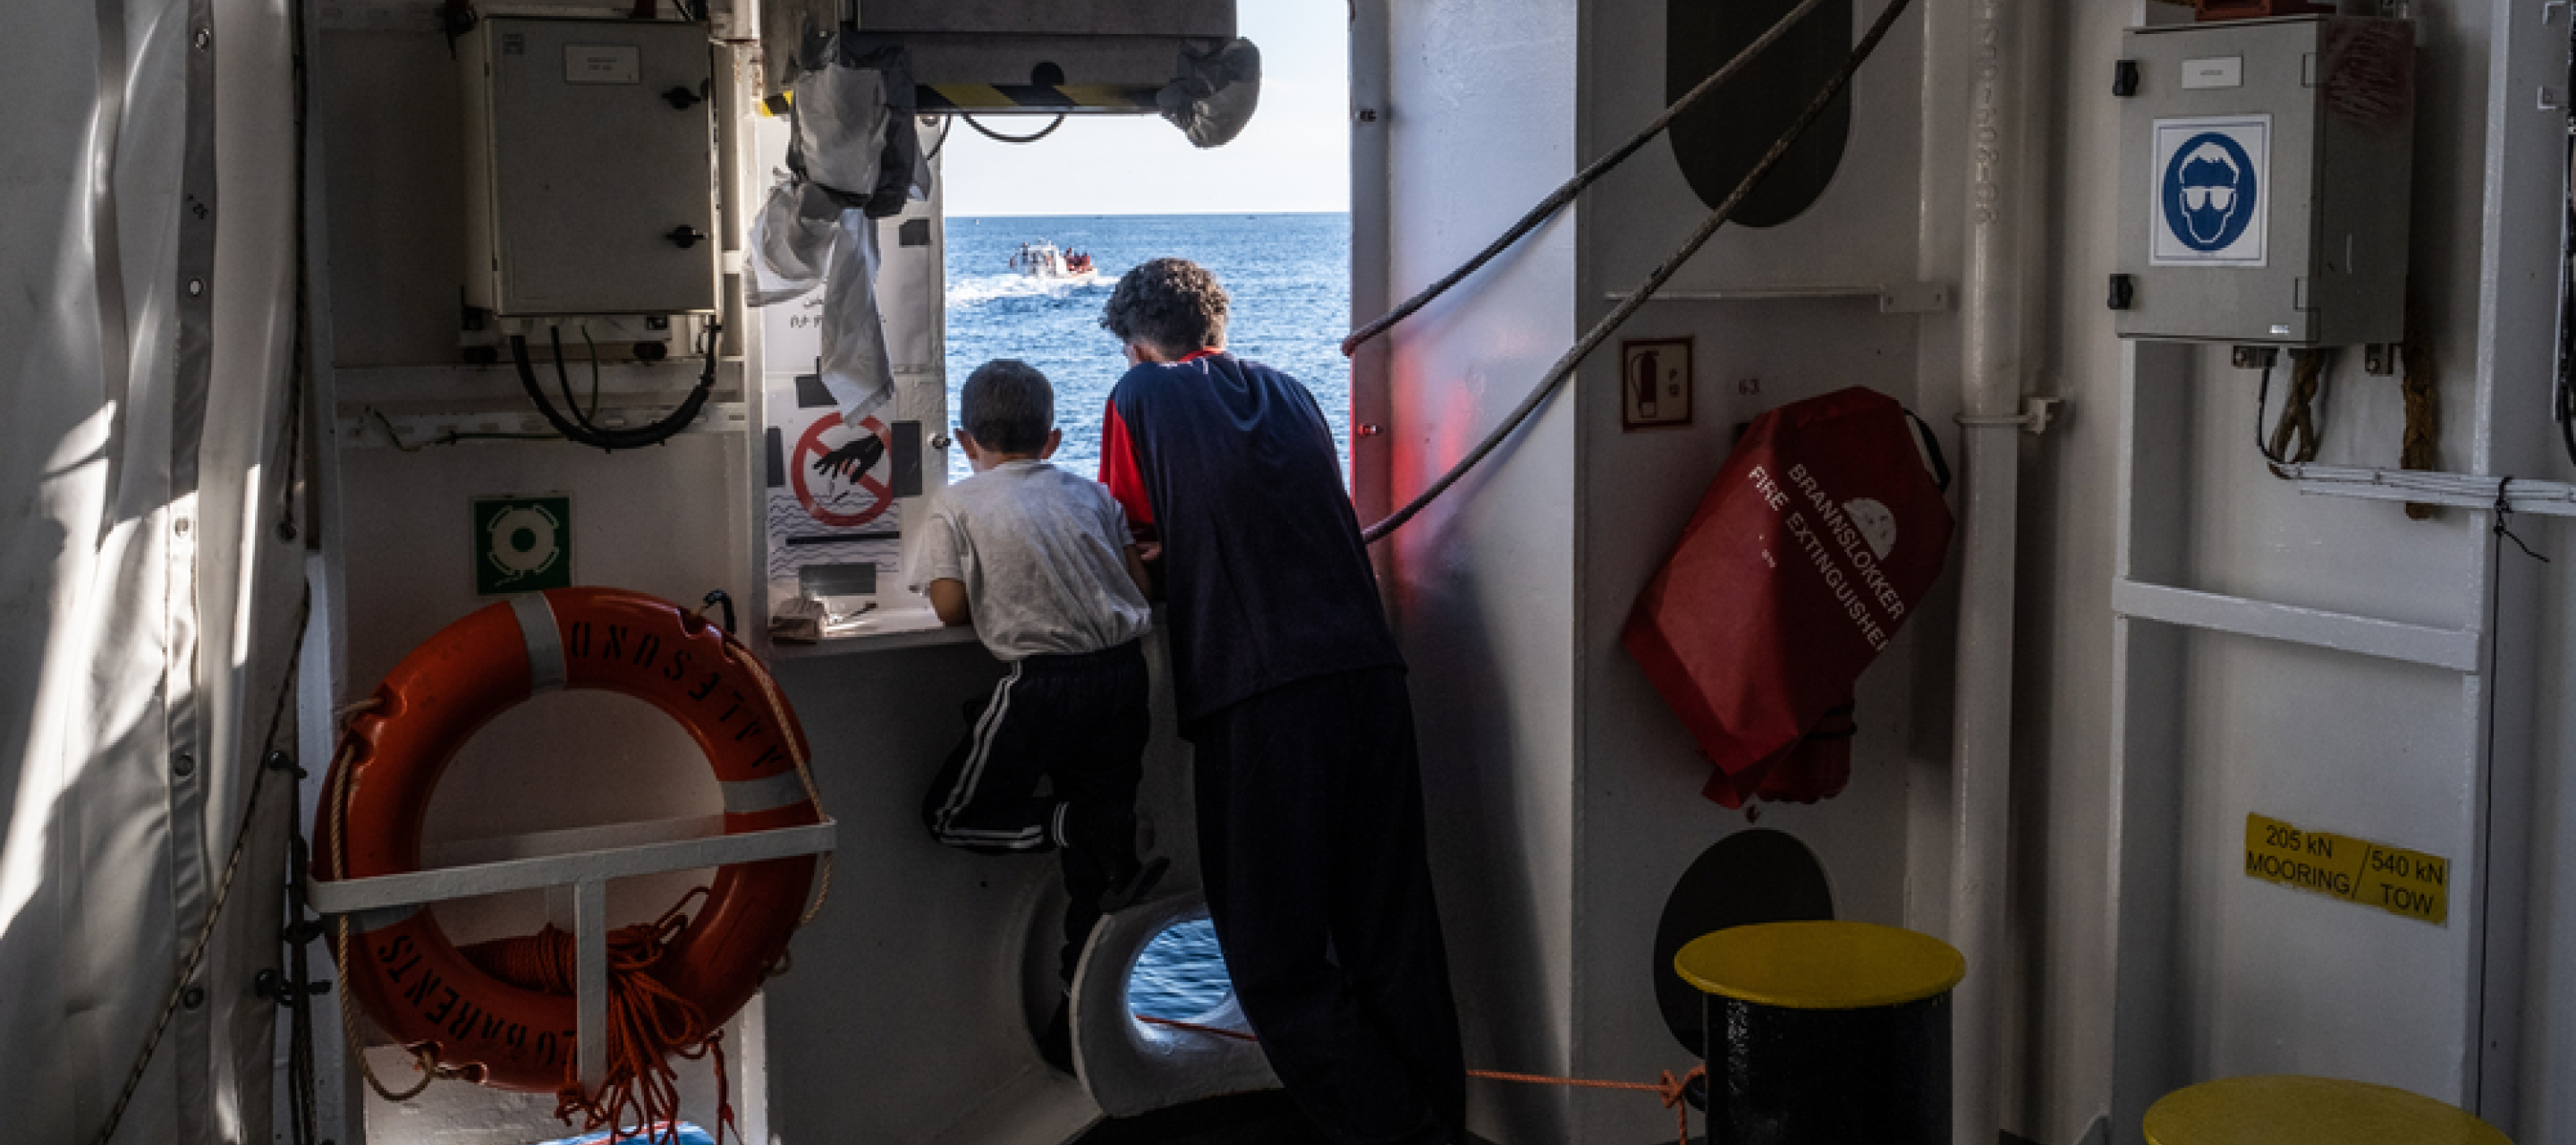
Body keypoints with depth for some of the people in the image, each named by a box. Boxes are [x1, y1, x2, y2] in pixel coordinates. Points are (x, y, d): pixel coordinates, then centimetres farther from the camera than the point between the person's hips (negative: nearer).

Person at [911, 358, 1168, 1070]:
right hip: (1123, 672, 5)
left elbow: (949, 605, -5)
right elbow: (1139, 581, 13)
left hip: (1043, 684, -5)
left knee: (951, 814, 10)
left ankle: (1083, 831, -13)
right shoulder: (1089, 494, 15)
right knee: (1100, 838, 13)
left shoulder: (956, 505, 4)